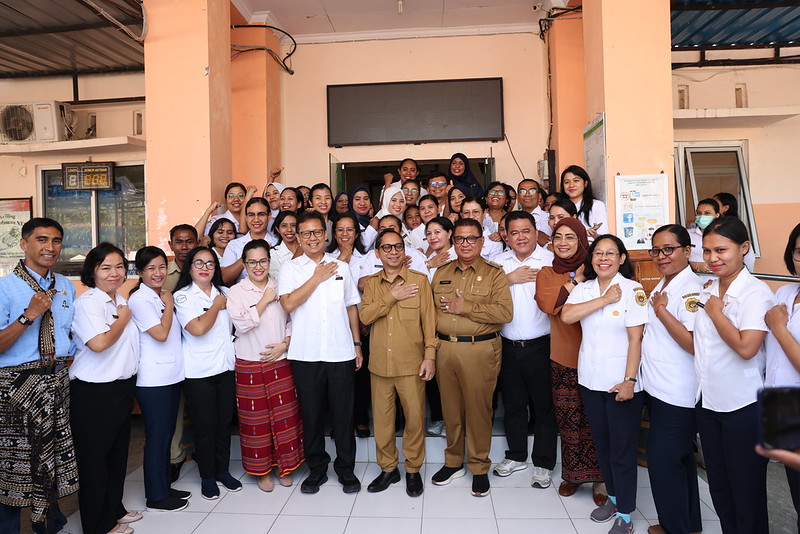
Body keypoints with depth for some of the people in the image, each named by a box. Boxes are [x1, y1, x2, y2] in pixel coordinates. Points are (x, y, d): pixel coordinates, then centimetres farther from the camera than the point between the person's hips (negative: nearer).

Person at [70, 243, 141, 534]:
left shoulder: (121, 301, 10)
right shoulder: (88, 302, -15)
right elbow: (99, 342, -29)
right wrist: (123, 318, -15)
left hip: (122, 387, 8)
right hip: (93, 392, -8)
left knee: (118, 453, 19)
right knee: (94, 458, 6)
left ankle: (114, 509, 36)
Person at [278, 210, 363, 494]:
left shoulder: (341, 267, 8)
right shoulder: (290, 268, 2)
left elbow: (351, 307, 13)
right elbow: (288, 303, -14)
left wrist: (357, 344, 10)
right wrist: (317, 278, -10)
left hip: (341, 353, 1)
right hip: (305, 354, -1)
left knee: (343, 414, 8)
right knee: (311, 415, 11)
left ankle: (346, 470, 25)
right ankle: (316, 469, 29)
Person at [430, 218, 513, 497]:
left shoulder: (494, 273, -2)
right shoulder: (441, 272, 13)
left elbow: (505, 312, -14)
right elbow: (432, 308, 16)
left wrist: (465, 307, -14)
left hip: (480, 350, -4)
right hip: (445, 348, 4)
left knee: (478, 408, 3)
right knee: (451, 408, 12)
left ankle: (479, 468, 21)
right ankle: (453, 462, 29)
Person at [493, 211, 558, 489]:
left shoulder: (552, 260, -3)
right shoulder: (498, 263, 8)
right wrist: (509, 278, -10)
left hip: (540, 347, -3)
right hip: (508, 347, 4)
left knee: (543, 406, 7)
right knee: (513, 404, 16)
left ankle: (543, 464, 24)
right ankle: (516, 456, 34)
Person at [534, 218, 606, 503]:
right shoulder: (547, 273, 9)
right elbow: (547, 303, -11)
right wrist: (576, 280, -10)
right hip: (563, 360, 2)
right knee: (569, 421, 8)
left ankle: (599, 478, 21)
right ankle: (573, 474, 26)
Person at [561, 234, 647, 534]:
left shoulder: (633, 290, -8)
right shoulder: (584, 288, 5)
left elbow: (636, 340, -11)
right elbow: (566, 315, -14)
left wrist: (629, 380, -16)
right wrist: (605, 299, -16)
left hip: (621, 383, -4)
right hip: (590, 380, 5)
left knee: (622, 449, 6)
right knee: (602, 444, 18)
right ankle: (613, 497, 38)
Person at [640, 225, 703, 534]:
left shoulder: (692, 291, -18)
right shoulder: (660, 287, 11)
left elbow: (695, 344, -26)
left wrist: (661, 311, -21)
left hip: (678, 394, -9)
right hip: (656, 388, 9)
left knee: (662, 458, -1)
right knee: (678, 459, 19)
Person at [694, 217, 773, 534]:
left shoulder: (756, 293, -15)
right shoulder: (707, 291, 6)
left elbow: (746, 347, -27)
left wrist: (716, 311, -17)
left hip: (742, 404, -7)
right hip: (707, 399, 7)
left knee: (746, 488, 8)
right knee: (718, 484, 19)